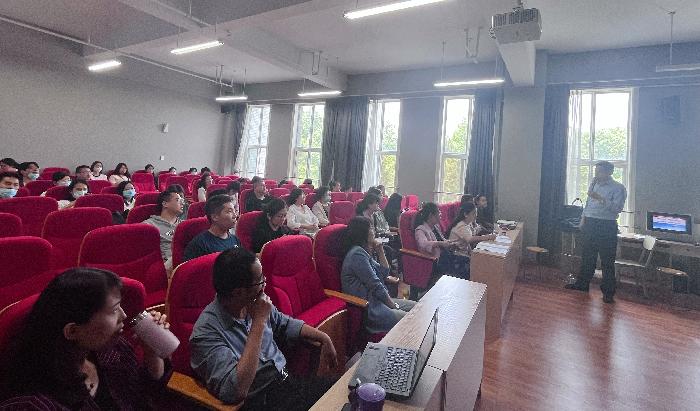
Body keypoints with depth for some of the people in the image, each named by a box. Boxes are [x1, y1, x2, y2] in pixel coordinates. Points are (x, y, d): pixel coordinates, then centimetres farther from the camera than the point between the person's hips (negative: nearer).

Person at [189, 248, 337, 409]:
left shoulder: (255, 303, -1)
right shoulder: (206, 331, -21)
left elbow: (285, 324, 17)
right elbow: (236, 391, -30)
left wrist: (323, 337, 8)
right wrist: (259, 322, -28)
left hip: (287, 381, 7)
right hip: (258, 401, -6)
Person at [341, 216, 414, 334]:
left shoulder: (363, 252, 14)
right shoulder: (357, 254, -18)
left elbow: (384, 273, 17)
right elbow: (375, 286, -19)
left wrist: (380, 251, 7)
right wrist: (393, 305, -8)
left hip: (376, 300, 10)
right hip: (368, 309, -10)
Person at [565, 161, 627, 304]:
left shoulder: (618, 188, -6)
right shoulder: (594, 184, 14)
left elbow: (617, 207, -18)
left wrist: (600, 198, -25)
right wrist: (583, 219, 14)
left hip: (607, 226, -6)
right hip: (590, 223, 6)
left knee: (607, 261, -1)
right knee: (587, 256, 13)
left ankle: (608, 292, 8)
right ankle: (582, 283, 24)